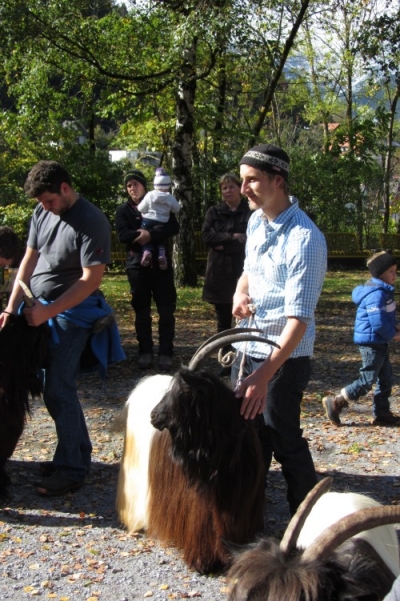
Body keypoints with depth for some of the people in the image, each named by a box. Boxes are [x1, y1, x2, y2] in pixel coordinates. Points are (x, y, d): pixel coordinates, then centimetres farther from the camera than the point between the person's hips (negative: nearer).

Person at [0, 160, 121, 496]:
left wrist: (48, 312, -20)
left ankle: (72, 469, 2)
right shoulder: (42, 213, 5)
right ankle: (78, 454, 25)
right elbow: (30, 259, 9)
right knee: (56, 388, 11)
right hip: (40, 309, 7)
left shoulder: (91, 222, -16)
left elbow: (91, 279, -19)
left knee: (58, 391, -9)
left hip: (71, 314, -7)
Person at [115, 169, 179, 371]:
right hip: (137, 265, 0)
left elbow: (173, 227, -8)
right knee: (142, 312, 4)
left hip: (161, 264, 0)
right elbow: (122, 235, -9)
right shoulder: (123, 209, 8)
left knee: (166, 311, -3)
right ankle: (145, 352, 13)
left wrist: (151, 235, -20)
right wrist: (141, 235, -19)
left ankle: (165, 353, 2)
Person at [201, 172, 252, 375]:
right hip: (219, 272, 3)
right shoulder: (214, 212, 11)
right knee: (223, 319, 7)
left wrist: (224, 245, -9)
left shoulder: (251, 212, 0)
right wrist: (233, 238, -11)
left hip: (243, 271, -3)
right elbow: (207, 236, -3)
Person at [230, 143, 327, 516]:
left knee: (285, 443, 2)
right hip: (247, 349, 8)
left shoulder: (305, 239, -22)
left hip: (283, 358, -8)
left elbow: (298, 320, -26)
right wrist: (239, 293, -2)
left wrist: (263, 376, -31)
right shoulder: (256, 221, 4)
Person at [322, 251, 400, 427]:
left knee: (385, 379, 15)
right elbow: (378, 323, -27)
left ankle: (382, 414, 23)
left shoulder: (384, 291, 10)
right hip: (372, 342, -10)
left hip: (380, 343, 10)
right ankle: (335, 403, 3)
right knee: (367, 381, -4)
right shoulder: (376, 294, -23)